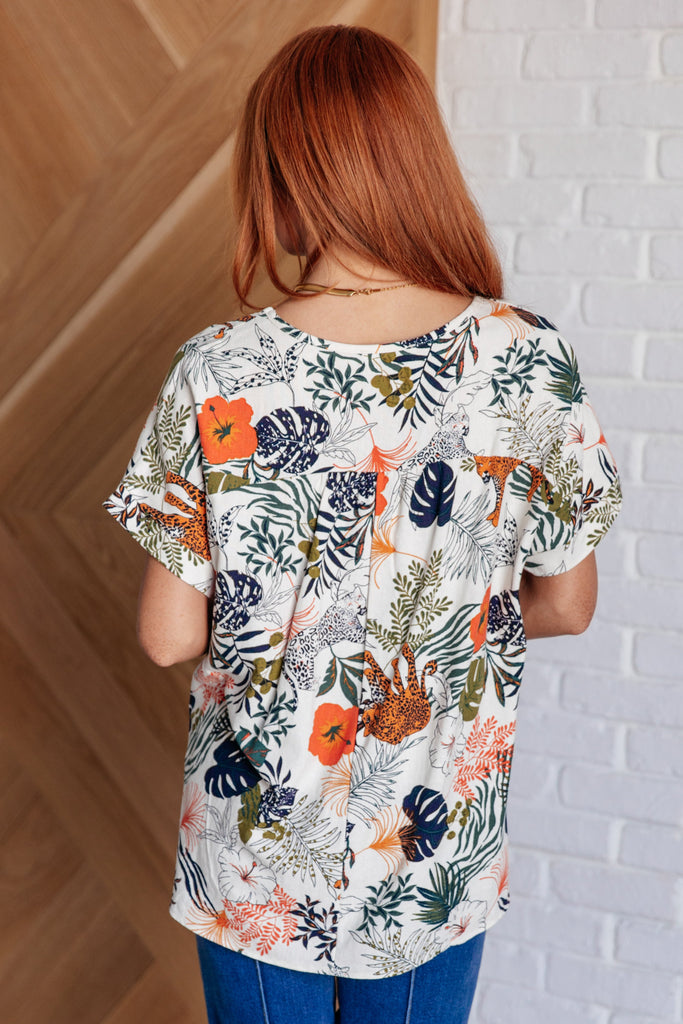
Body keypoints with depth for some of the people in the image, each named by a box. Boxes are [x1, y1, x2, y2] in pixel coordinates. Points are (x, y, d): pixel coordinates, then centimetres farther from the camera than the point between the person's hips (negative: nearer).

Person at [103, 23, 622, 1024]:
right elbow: (566, 605, -4)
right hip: (438, 861, 2)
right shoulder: (532, 360, -16)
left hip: (257, 854, -1)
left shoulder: (218, 374, -20)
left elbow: (169, 637, -12)